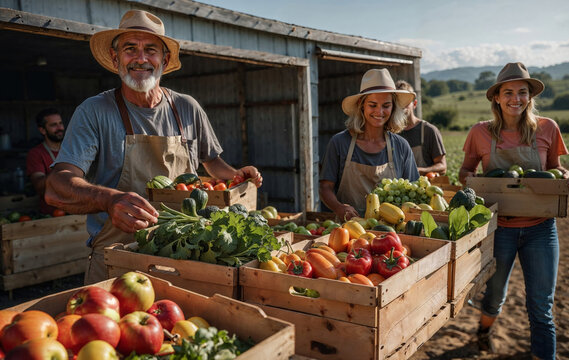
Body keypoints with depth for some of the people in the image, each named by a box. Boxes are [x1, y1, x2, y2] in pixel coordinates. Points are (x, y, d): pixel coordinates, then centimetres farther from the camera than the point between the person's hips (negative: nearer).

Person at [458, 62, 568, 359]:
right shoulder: (481, 133, -4)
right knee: (495, 294, 19)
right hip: (498, 228, 0)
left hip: (540, 228, 0)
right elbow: (465, 171, 7)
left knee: (541, 306, 3)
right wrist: (472, 179, -15)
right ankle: (484, 331, 51)